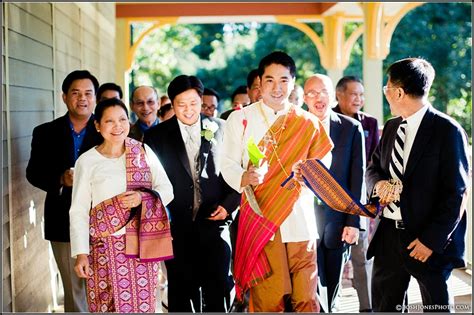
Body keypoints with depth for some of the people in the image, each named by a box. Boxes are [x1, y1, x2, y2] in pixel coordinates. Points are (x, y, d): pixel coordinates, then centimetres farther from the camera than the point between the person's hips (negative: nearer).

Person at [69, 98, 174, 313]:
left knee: (143, 303, 6)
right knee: (109, 306, 0)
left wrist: (143, 197, -16)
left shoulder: (144, 151, 5)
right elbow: (79, 212, -1)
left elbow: (166, 190, 4)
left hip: (142, 244, 2)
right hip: (106, 246, -2)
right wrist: (81, 254, -9)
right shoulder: (87, 161, -1)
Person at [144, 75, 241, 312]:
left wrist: (228, 205, -4)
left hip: (213, 223, 0)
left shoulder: (219, 130, 4)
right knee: (180, 294, 9)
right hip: (177, 228, 0)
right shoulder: (157, 136, 2)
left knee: (216, 293, 2)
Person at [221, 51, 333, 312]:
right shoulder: (240, 119, 5)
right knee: (267, 302, -2)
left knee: (306, 300, 0)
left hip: (300, 221, 2)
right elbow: (229, 165, 3)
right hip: (259, 222, -2)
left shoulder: (308, 124, 11)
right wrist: (244, 178, -18)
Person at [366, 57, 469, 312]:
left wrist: (431, 239, -17)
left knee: (436, 306, 6)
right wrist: (379, 183, -8)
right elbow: (373, 167, 17)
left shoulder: (448, 130, -11)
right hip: (388, 234, 6)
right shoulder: (391, 127, 10)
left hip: (427, 238, -6)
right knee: (383, 305, 11)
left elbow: (455, 192, -13)